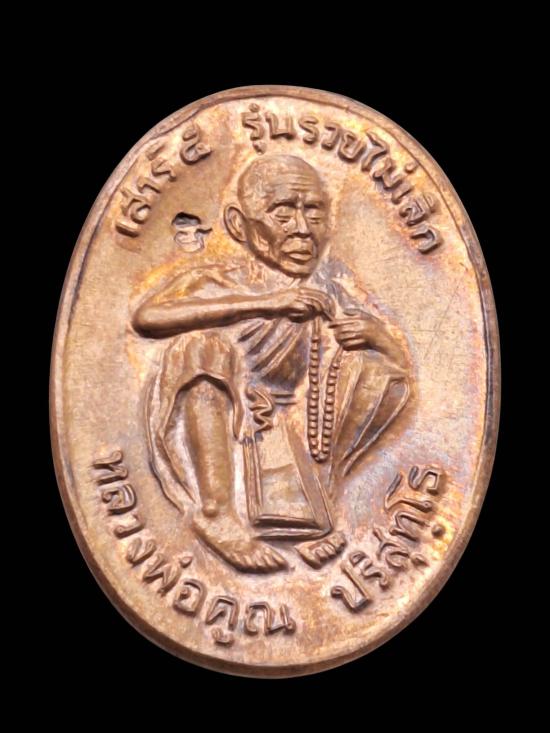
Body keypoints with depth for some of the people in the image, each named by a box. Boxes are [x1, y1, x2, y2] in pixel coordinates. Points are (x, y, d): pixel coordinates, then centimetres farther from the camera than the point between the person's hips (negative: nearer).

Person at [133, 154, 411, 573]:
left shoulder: (332, 286, 3)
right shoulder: (219, 281, -7)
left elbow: (402, 363, 6)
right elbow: (147, 317, -29)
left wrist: (373, 333, -19)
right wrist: (265, 302, -30)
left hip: (290, 434, 3)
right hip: (210, 433, -3)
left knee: (382, 369, -9)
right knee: (200, 342, -27)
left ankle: (319, 496, -10)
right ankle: (215, 511, -26)